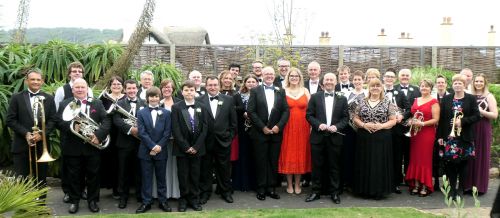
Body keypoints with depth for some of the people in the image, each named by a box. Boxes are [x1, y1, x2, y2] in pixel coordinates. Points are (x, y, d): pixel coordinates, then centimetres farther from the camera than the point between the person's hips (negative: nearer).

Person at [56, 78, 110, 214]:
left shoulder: (97, 104, 6)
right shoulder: (64, 104, 4)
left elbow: (106, 121, -3)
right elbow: (59, 122, -5)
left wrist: (99, 135, -19)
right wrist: (72, 126, -24)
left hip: (93, 146, 1)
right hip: (73, 148, 0)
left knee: (93, 175, 9)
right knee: (74, 176, 9)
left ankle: (93, 200, 22)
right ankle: (74, 201, 23)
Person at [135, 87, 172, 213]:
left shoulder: (166, 113, 4)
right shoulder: (141, 113, 2)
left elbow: (167, 132, -2)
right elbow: (141, 132, -7)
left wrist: (159, 146, -13)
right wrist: (152, 146, -15)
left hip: (161, 151, 0)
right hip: (146, 151, 0)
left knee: (161, 177, 9)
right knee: (146, 178, 6)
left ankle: (163, 201, 18)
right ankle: (146, 202, 14)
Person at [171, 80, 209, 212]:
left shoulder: (202, 107, 6)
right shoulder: (176, 107, -1)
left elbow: (205, 128, 1)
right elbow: (176, 129, -7)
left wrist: (196, 146, -8)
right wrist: (185, 147, -12)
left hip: (197, 148, 2)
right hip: (182, 148, -2)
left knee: (195, 175, 7)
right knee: (183, 175, 4)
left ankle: (194, 199, 16)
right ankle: (183, 199, 16)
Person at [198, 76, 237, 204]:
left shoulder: (228, 100, 3)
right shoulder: (200, 101, -2)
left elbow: (233, 121, 4)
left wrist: (230, 136, 0)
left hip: (223, 141, 1)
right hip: (206, 141, -1)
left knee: (224, 168, 10)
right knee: (205, 169, 9)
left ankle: (226, 192, 25)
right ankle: (205, 192, 23)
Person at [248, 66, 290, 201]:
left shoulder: (280, 92, 10)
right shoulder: (255, 91, 2)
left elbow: (286, 111, 4)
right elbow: (251, 111, -5)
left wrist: (279, 126, -10)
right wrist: (262, 127, -11)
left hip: (276, 132, 2)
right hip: (260, 133, -2)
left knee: (273, 162, 6)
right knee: (261, 162, 3)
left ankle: (271, 188, 14)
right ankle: (261, 189, 11)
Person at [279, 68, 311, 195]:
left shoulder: (305, 91, 6)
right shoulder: (283, 91, 1)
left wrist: (311, 126, -2)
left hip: (302, 127, 2)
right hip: (287, 127, -2)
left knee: (300, 155, 6)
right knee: (287, 155, 2)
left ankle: (297, 184, 17)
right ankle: (289, 184, 13)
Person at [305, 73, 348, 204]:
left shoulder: (342, 99, 7)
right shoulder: (315, 97, 5)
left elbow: (345, 118, 5)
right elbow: (309, 115, 2)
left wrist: (337, 126, -12)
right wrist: (318, 125, -14)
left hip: (335, 137, 0)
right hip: (318, 137, 0)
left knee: (334, 166, 7)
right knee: (317, 166, 6)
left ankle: (334, 192, 16)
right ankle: (316, 192, 15)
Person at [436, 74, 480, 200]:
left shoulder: (471, 99, 3)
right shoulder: (446, 99, 7)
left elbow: (476, 116, -3)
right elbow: (441, 118, 4)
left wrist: (462, 121, -16)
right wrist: (440, 136, -1)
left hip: (464, 137, -1)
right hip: (449, 137, 1)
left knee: (462, 163, 4)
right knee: (450, 163, 1)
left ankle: (460, 189, 15)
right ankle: (452, 188, 12)